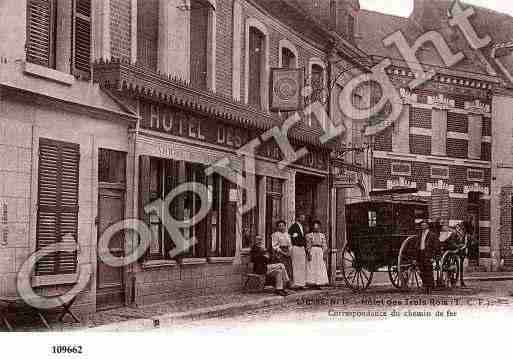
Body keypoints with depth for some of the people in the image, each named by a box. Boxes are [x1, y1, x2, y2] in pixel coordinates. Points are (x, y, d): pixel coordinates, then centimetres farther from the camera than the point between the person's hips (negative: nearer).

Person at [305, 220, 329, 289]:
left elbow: (324, 245, 8)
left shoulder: (322, 235, 10)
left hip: (320, 252, 2)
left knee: (320, 269, 0)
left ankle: (318, 284, 3)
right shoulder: (309, 235, 3)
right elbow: (308, 246, -1)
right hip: (312, 252, -2)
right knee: (312, 268, -3)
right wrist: (309, 254, -9)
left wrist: (324, 254, -1)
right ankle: (312, 283, 1)